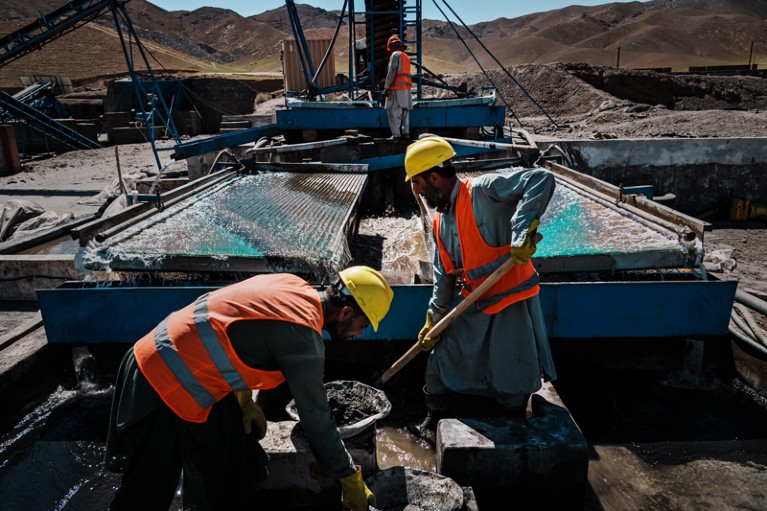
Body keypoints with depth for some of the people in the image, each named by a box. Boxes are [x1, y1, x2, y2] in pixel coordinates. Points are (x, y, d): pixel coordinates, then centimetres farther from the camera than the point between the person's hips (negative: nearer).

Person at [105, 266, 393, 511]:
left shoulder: (291, 285, -1)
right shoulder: (304, 339, -25)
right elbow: (316, 418, -17)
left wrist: (243, 400, 12)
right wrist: (350, 480, -4)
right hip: (166, 387, -9)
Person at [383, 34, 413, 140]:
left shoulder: (395, 55, -4)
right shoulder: (406, 57, 22)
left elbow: (392, 72, -14)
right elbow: (404, 74, 18)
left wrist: (386, 87, -13)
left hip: (396, 88, -8)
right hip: (406, 88, 8)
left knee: (394, 112, -8)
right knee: (405, 111, 9)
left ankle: (396, 135, -12)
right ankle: (406, 132, 5)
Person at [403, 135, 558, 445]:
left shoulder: (483, 191, -16)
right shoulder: (440, 221, 8)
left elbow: (541, 180, -27)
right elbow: (444, 276, 14)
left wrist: (522, 231, -35)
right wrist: (433, 320, 14)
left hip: (512, 301, -7)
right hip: (473, 304, 8)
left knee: (513, 383, 3)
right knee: (442, 358, 13)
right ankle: (433, 424, 33)